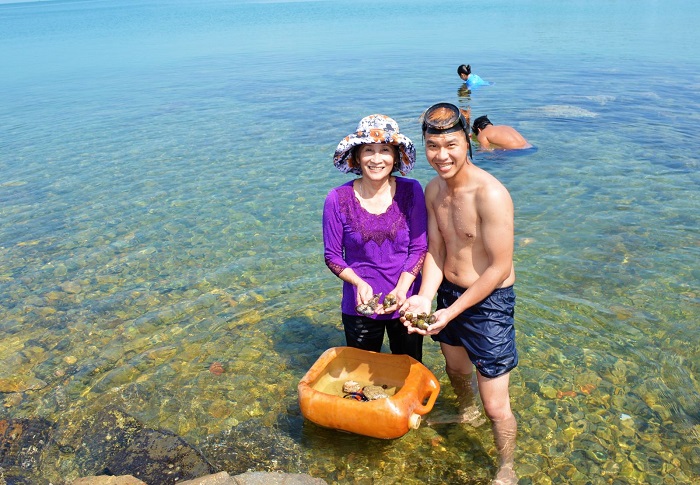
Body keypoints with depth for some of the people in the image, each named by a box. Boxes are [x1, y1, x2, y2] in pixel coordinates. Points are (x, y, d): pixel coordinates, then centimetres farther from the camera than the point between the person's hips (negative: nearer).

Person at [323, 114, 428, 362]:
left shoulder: (411, 191, -9)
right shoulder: (338, 199, -12)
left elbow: (419, 248, -6)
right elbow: (332, 256, -5)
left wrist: (402, 288, -19)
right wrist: (359, 283, -20)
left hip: (406, 303, 1)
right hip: (360, 307, 0)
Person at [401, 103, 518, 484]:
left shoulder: (490, 194, -27)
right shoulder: (433, 189, -3)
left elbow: (500, 268, -23)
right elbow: (435, 250, 1)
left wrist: (449, 313, -22)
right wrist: (425, 297, -16)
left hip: (488, 302, -7)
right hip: (448, 292, 7)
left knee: (496, 406, 2)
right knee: (455, 368, 31)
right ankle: (467, 413, 63)